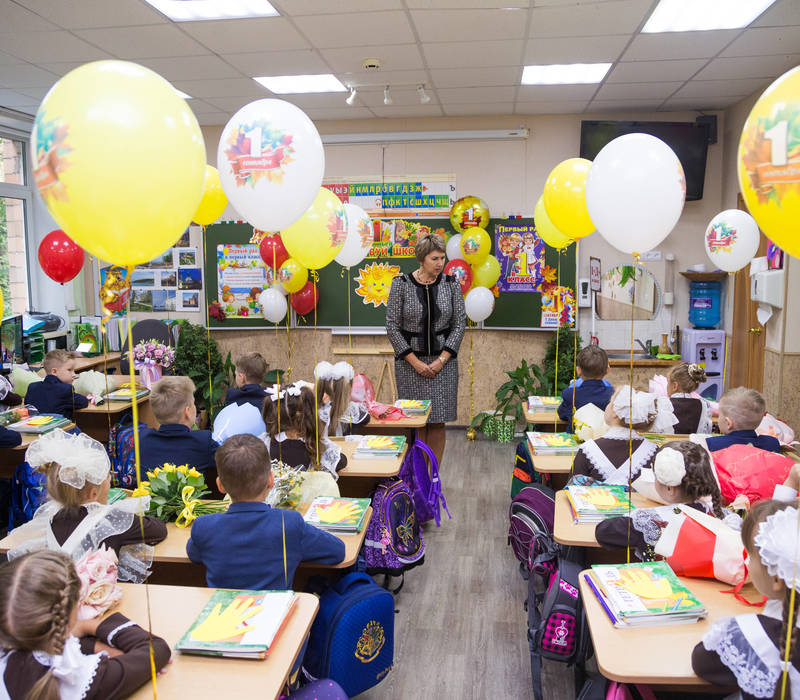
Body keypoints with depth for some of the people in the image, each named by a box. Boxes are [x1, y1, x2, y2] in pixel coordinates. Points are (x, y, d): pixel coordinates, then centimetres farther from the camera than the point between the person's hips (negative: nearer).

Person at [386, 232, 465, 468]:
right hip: (410, 361, -1)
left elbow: (459, 324, 2)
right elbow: (392, 326, -5)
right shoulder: (401, 284, -5)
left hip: (442, 360, 2)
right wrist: (416, 362, -10)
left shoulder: (451, 284, 0)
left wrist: (441, 360, -8)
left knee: (438, 421, 4)